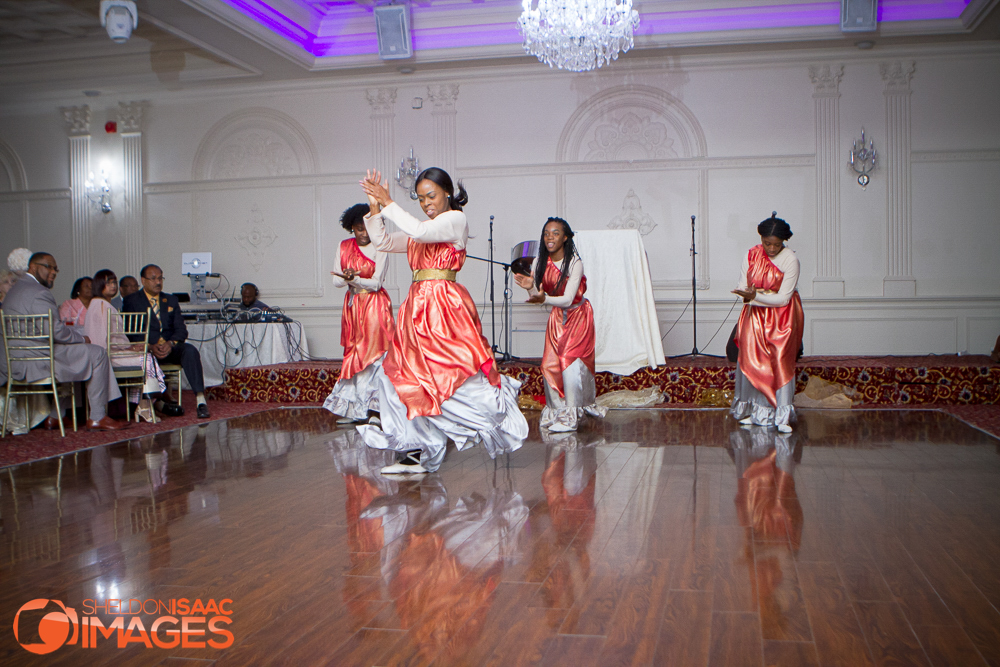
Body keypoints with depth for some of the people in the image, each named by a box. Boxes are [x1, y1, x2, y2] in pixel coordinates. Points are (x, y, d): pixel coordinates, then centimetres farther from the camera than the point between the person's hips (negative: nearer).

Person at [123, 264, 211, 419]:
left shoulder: (171, 300, 21)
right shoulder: (131, 301, 9)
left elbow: (181, 329, 10)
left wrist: (171, 343, -13)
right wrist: (150, 346, -19)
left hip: (170, 347, 3)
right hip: (145, 349, -3)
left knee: (190, 350, -29)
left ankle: (201, 401, -39)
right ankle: (159, 403, -31)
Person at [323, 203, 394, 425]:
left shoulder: (379, 248, -6)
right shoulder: (344, 247, 8)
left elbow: (376, 283, -11)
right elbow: (336, 281, 4)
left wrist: (354, 279, -25)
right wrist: (348, 278, -17)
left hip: (375, 304, -5)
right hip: (352, 304, 5)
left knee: (374, 354, -10)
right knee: (353, 354, 5)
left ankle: (374, 408, -8)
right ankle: (353, 409, 9)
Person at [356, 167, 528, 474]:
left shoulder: (456, 219, -3)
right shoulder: (420, 231, 21)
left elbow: (419, 231, -18)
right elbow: (382, 242, 22)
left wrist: (388, 203, -10)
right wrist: (375, 208, 10)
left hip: (445, 307, -8)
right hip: (417, 309, 8)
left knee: (456, 373, -12)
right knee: (407, 376, 3)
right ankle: (416, 453, 8)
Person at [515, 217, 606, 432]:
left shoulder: (575, 263, -22)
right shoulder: (539, 263, -7)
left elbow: (568, 299, -28)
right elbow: (537, 297, -4)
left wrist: (544, 299, -45)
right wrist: (530, 287, -26)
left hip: (578, 315, -5)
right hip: (556, 317, 5)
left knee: (570, 360, -15)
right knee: (549, 363, -4)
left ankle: (570, 415, -8)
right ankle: (556, 408, 12)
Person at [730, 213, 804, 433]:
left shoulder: (790, 260, -11)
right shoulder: (752, 255, 1)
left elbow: (783, 298, -15)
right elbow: (742, 286, 0)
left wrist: (756, 297, -24)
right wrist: (749, 294, -21)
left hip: (781, 318, -3)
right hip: (755, 316, 3)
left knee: (780, 361, -11)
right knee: (751, 359, -7)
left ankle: (782, 416, -8)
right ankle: (751, 409, 3)